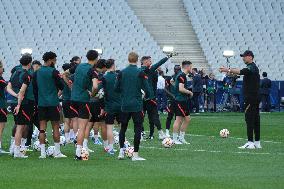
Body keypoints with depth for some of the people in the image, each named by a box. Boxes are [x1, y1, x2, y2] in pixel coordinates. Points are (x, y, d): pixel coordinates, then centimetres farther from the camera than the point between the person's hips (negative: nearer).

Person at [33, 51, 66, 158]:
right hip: (53, 103, -4)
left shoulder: (37, 73, 7)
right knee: (55, 127, 2)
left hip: (41, 103, 4)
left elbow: (34, 89, 12)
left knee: (42, 128, 4)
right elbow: (61, 86, -8)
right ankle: (57, 152, 3)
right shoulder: (53, 72, -9)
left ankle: (42, 152, 0)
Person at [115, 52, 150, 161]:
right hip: (137, 105, -3)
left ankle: (121, 151, 10)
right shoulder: (140, 73, -8)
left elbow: (116, 88, 5)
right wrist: (146, 96, 13)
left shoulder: (122, 73, 2)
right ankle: (135, 154, -3)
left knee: (123, 128, 16)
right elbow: (147, 89, -9)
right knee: (138, 129, 1)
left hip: (124, 105, 3)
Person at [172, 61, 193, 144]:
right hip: (180, 100, -10)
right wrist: (190, 92, -10)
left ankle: (181, 138, 18)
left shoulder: (183, 75, 17)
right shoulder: (182, 76, -14)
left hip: (183, 101, 10)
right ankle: (174, 139, -3)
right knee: (178, 119, -7)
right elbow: (181, 89, -23)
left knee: (187, 119, 12)